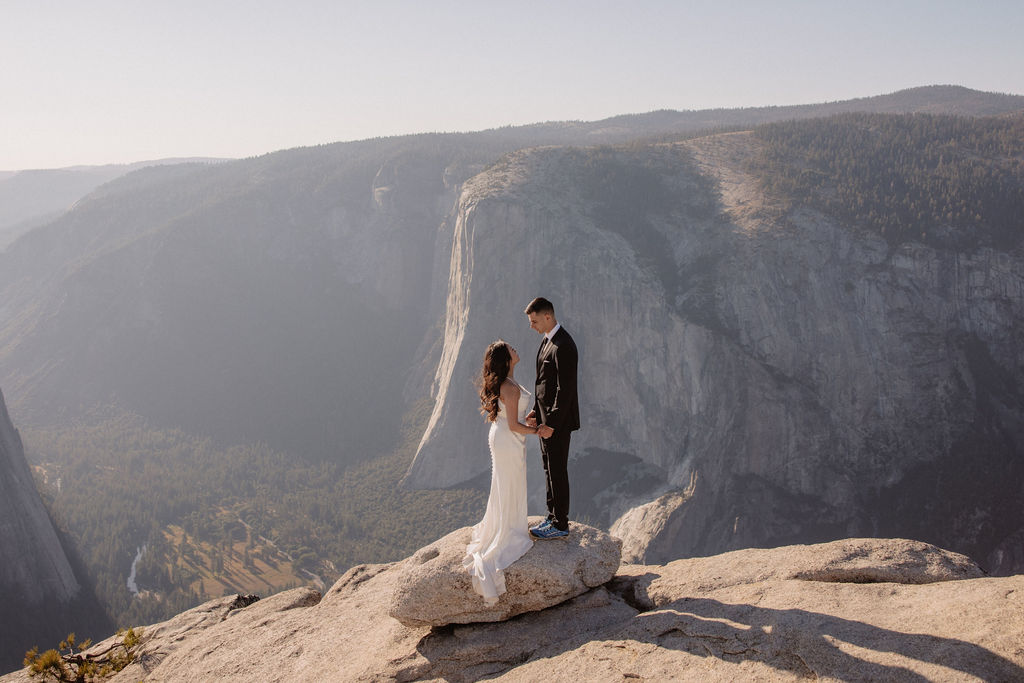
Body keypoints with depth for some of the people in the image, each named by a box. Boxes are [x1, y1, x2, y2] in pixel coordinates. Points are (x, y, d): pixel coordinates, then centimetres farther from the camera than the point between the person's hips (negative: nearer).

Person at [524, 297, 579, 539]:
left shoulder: (563, 346, -22)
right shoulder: (547, 340, 10)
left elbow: (565, 389, -23)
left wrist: (551, 424, -21)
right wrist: (536, 411, 11)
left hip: (558, 420, -10)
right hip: (546, 418, 10)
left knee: (557, 472, 0)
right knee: (550, 470, 16)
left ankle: (560, 525, 11)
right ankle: (553, 517, 27)